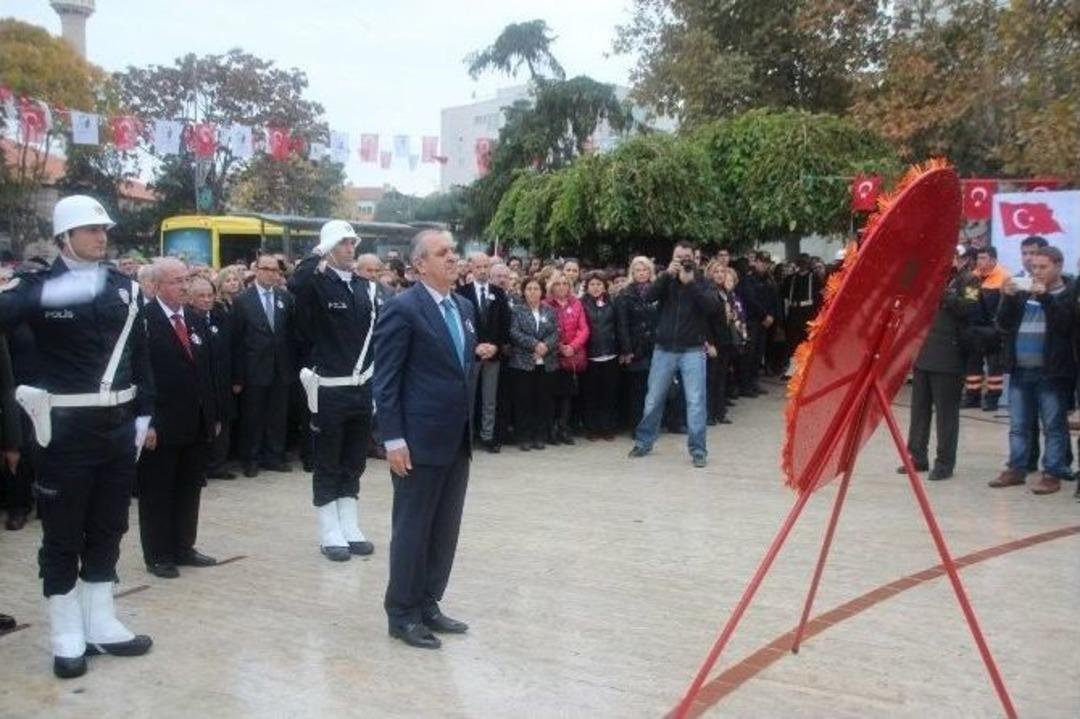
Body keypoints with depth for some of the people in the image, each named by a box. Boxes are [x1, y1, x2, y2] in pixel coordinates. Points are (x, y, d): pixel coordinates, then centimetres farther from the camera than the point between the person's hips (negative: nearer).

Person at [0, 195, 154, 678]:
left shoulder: (124, 287, 8)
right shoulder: (39, 285, -4)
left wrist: (144, 412, 9)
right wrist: (50, 295, -40)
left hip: (118, 423, 5)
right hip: (67, 426, -4)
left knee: (107, 529, 14)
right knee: (62, 534, 5)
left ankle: (101, 624, 27)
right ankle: (68, 636, 17)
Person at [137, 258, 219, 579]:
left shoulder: (197, 321, 11)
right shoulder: (143, 321, -11)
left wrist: (214, 416, 12)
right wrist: (145, 423, -17)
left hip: (197, 424, 7)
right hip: (160, 427, -6)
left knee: (189, 490, 14)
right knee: (157, 493, 6)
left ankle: (183, 547, 26)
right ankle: (157, 555, 17)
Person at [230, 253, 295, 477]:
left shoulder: (286, 298, 5)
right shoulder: (242, 300, -3)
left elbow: (292, 332, 6)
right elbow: (237, 340, -5)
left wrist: (293, 365, -1)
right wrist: (237, 376, -8)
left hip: (281, 369, 3)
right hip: (255, 369, -3)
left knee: (278, 415, 10)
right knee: (252, 416, 7)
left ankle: (274, 456, 21)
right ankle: (251, 459, 18)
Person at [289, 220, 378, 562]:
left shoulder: (366, 287, 8)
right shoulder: (317, 284, -8)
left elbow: (377, 332, 9)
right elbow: (295, 284, -33)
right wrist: (318, 255, -25)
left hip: (363, 388, 5)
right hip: (329, 389, -5)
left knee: (354, 463, 14)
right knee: (328, 466, 6)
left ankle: (350, 529, 24)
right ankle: (330, 534, 15)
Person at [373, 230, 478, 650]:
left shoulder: (463, 307, 11)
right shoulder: (403, 309, -13)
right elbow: (385, 380, -14)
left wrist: (468, 426, 14)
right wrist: (394, 439, -17)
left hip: (457, 439, 8)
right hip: (420, 440, -8)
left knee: (445, 529, 14)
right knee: (413, 529, 3)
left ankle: (428, 604, 27)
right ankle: (403, 614, 16)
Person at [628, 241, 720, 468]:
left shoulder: (702, 282, 1)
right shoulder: (666, 280, 6)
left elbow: (713, 306, -16)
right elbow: (648, 296, -12)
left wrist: (690, 283, -21)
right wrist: (667, 274, -22)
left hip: (693, 351, -2)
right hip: (664, 350, 2)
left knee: (695, 401, -4)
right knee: (653, 399, 10)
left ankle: (698, 450, 4)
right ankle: (644, 441, 25)